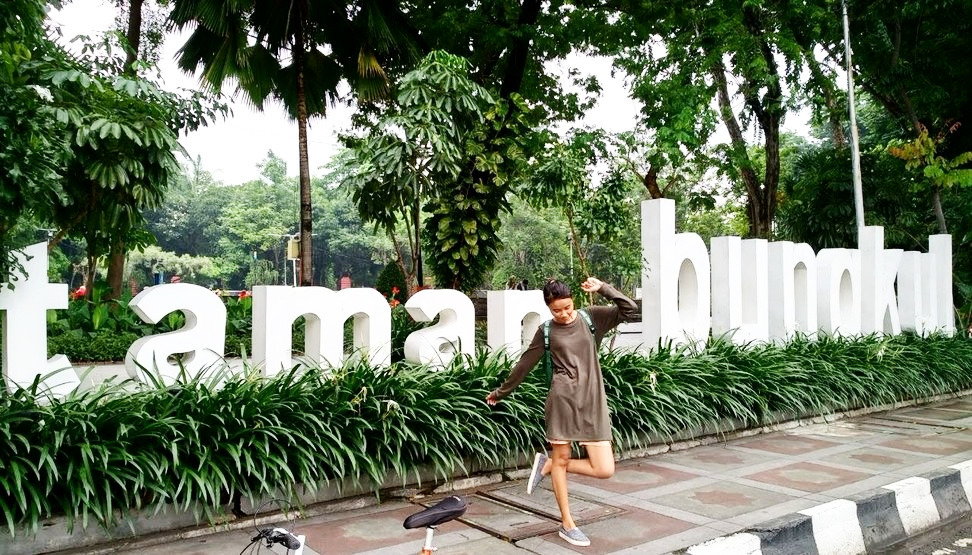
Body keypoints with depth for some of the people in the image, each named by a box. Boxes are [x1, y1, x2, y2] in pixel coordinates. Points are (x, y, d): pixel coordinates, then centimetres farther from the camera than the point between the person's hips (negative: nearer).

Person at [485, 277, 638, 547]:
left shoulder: (591, 317, 8)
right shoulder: (547, 331, 5)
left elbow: (630, 310, 0)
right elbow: (524, 364, 13)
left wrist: (603, 288, -5)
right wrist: (501, 392, 19)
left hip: (592, 402, 2)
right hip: (563, 399, -2)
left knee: (605, 470, -3)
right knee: (562, 459, 3)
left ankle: (547, 464, 17)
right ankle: (567, 524, 21)